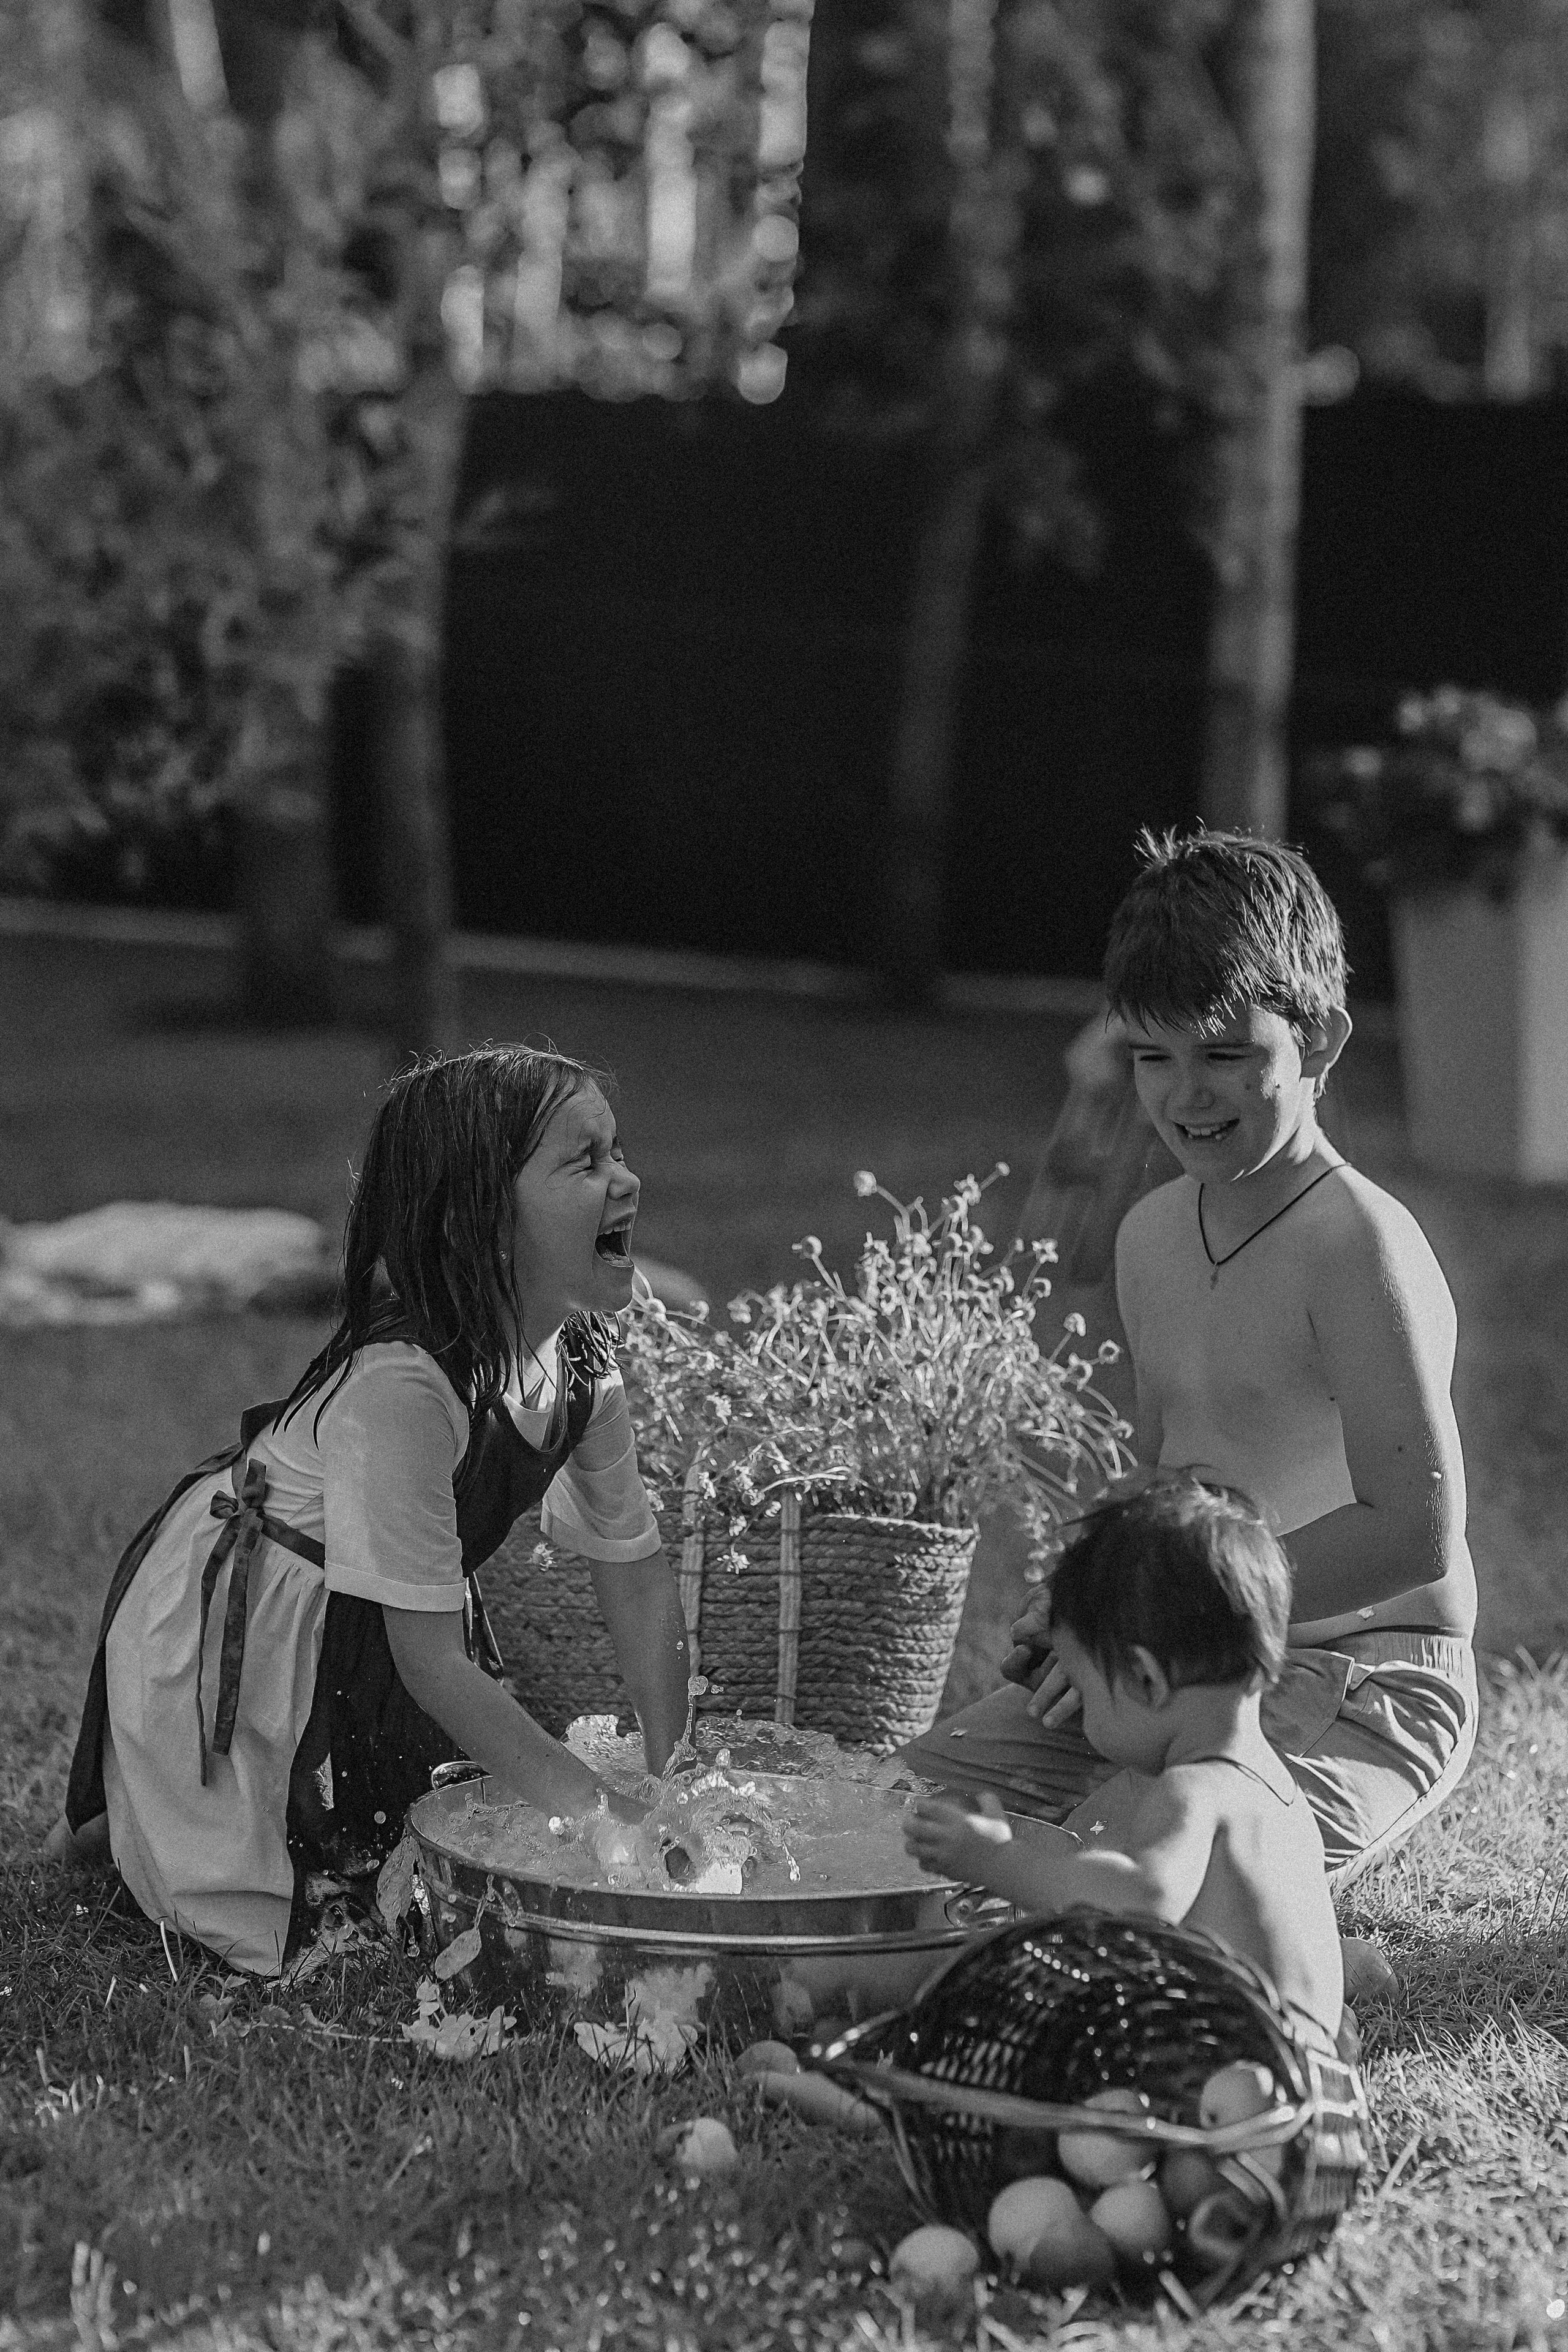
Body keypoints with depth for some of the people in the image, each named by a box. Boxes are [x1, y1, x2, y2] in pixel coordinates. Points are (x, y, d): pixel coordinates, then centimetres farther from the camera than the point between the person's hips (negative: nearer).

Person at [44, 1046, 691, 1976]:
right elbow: (432, 1661, -33)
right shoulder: (398, 1384, -37)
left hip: (363, 1641, 7)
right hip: (224, 1631, -7)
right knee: (281, 1935, -6)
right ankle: (118, 1822, 21)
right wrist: (605, 1813, -29)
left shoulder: (582, 1359, -13)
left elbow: (638, 1571, -1)